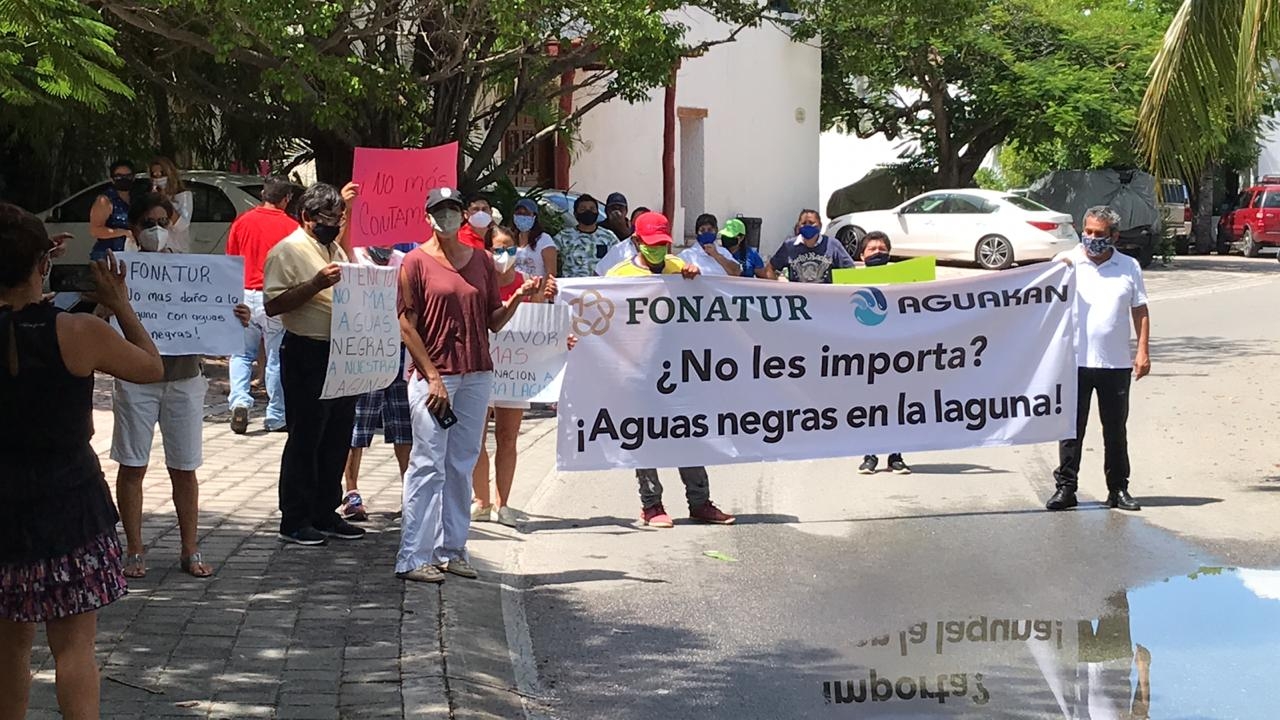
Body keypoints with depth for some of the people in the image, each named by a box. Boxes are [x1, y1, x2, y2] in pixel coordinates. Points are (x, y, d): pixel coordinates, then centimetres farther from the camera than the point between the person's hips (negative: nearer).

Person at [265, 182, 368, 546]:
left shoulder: (334, 246, 16)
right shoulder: (288, 250, -10)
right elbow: (273, 305, -18)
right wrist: (316, 283, -26)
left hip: (341, 354, 8)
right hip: (307, 355, -8)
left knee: (338, 437, 12)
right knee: (305, 440, -3)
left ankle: (326, 513, 22)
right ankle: (294, 520, 5)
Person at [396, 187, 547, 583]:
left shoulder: (482, 260, 11)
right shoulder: (417, 261, -2)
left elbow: (494, 322, 13)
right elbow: (407, 325, -5)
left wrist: (518, 297, -5)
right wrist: (432, 377, -11)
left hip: (476, 376, 5)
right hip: (432, 376, -5)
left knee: (461, 466, 8)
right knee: (428, 465, -7)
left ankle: (451, 550, 15)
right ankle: (413, 558, -5)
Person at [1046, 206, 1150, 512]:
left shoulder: (1129, 267, 8)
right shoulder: (1066, 261, 4)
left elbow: (1140, 311, 10)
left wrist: (1142, 351, 2)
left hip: (1116, 363, 1)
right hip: (1075, 361, -1)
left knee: (1116, 429, 8)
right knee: (1071, 428, 1)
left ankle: (1118, 489, 16)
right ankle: (1066, 487, 6)